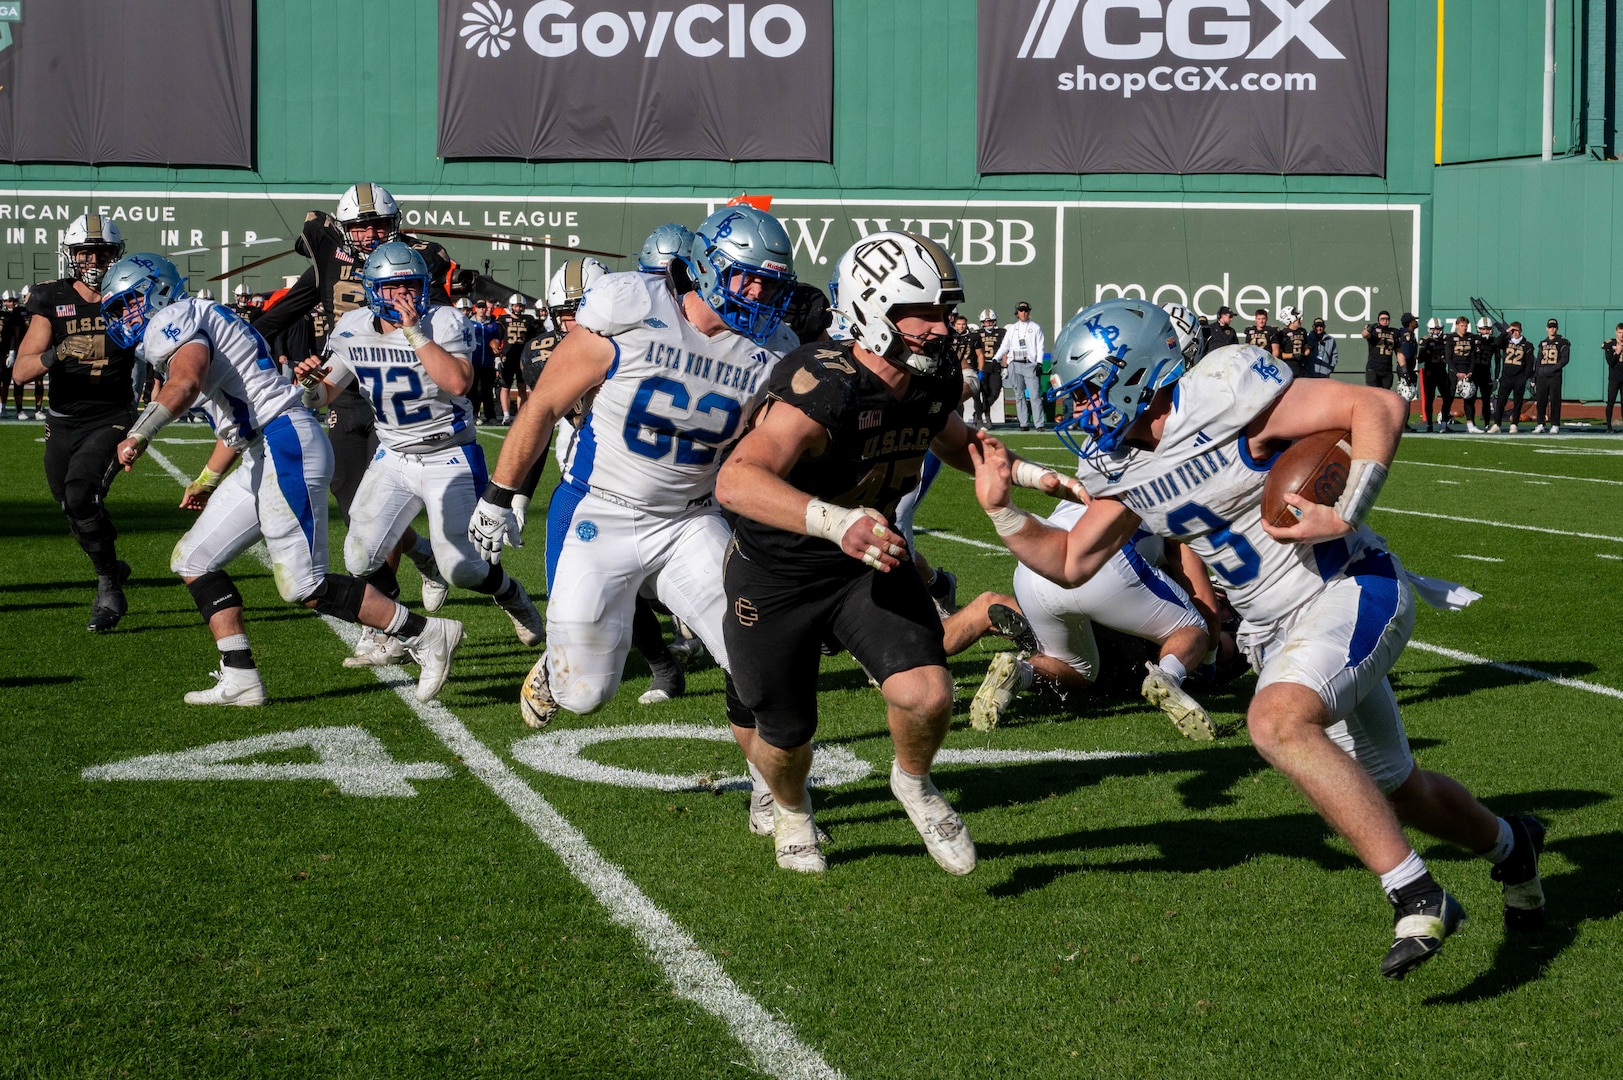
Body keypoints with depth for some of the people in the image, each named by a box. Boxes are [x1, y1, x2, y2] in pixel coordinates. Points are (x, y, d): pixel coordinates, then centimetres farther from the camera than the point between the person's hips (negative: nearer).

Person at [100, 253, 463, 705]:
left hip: (285, 444, -10)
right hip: (265, 458, 10)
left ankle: (426, 634, -2)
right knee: (193, 560, 11)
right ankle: (240, 679, 7)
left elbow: (184, 384, -26)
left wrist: (138, 437, -24)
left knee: (305, 587, -9)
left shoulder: (172, 321, -4)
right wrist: (207, 480, 43)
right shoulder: (203, 322, 26)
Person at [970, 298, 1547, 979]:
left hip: (1351, 591, -8)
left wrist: (1344, 515, -30)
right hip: (1276, 632, 8)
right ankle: (1509, 845, 49)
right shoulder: (1120, 470, 3)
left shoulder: (1221, 397, -21)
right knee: (1390, 789, 19)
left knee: (1278, 721, -33)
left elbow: (1381, 407, -21)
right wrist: (1001, 511, -1)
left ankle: (1416, 896, -27)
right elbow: (1070, 563, 14)